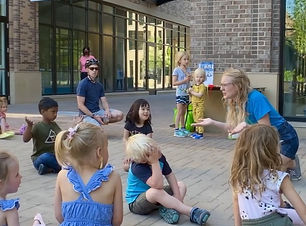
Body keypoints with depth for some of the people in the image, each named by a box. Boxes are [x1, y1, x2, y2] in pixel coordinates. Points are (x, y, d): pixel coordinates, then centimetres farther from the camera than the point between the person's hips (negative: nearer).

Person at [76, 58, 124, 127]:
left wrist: (107, 111, -12)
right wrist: (93, 116, -19)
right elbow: (80, 105, -14)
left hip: (98, 111, 7)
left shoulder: (99, 85, 13)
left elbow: (104, 101, 11)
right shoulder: (83, 84, -9)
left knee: (119, 115, -11)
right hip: (87, 114, -6)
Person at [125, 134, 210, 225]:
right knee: (155, 191, -38)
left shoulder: (160, 157, -9)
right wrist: (155, 162, -41)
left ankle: (167, 209, -28)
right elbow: (158, 185, -42)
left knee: (181, 185, 1)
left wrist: (177, 196, -12)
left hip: (155, 199, 8)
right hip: (136, 203, -8)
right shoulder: (138, 168, -31)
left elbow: (170, 176, -2)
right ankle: (191, 212, -33)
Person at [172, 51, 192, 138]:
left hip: (186, 93, 6)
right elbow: (174, 83, -12)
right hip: (180, 94, -6)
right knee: (179, 112, -7)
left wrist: (189, 78, -7)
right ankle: (176, 130, -4)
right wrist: (184, 80, -21)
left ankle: (182, 128, 21)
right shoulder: (176, 70, -8)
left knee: (183, 112, 13)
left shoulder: (188, 69, 10)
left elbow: (188, 80, 15)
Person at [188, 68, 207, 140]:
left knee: (199, 118, -8)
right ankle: (197, 131, 25)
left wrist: (192, 92, -17)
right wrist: (189, 92, -1)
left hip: (200, 104, -9)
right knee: (195, 119, 15)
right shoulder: (194, 86, 13)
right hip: (194, 104, 9)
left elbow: (200, 95, -24)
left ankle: (200, 133, -4)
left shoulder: (202, 86, -13)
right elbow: (192, 95, 19)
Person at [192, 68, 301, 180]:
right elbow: (234, 127, 4)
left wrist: (246, 126, -41)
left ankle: (292, 164, 11)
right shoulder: (235, 102, -4)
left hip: (284, 138, -8)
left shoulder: (256, 98, -29)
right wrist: (212, 122, -3)